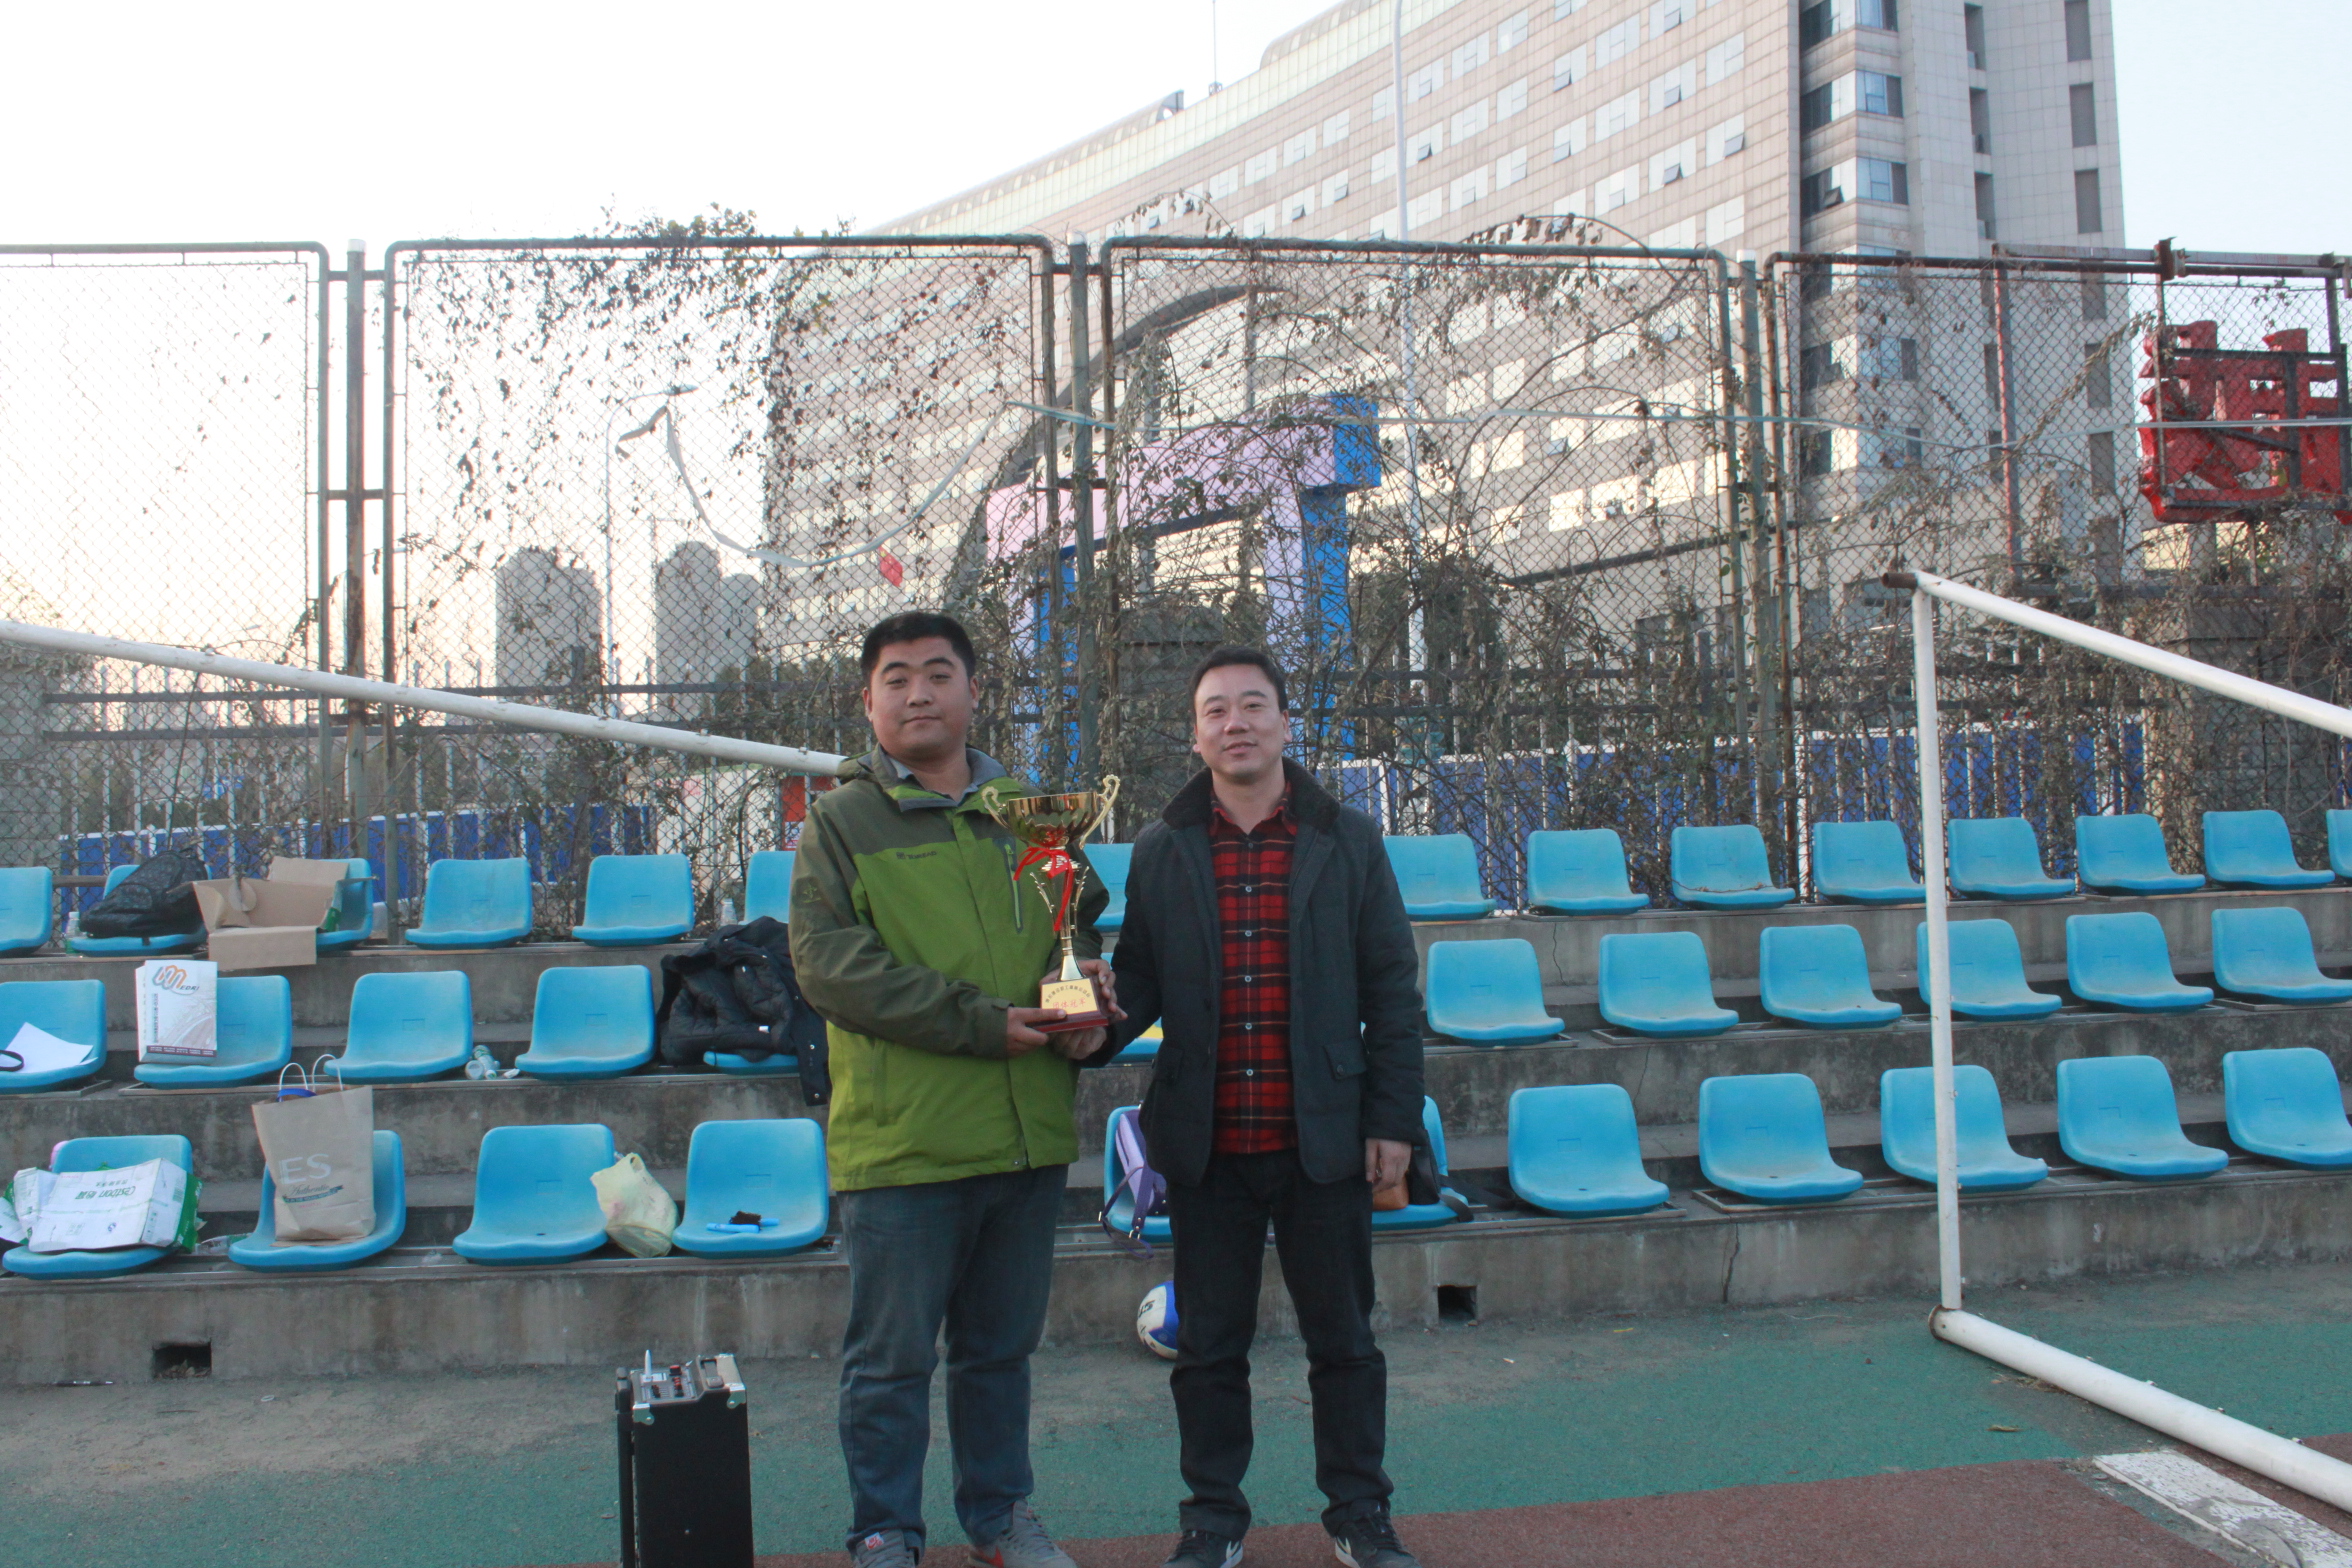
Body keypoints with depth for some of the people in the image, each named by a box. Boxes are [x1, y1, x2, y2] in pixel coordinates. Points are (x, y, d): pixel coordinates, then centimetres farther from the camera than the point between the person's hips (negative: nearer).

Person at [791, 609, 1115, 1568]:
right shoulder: (840, 821, -1)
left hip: (1028, 1135, 4)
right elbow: (828, 963, -12)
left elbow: (1081, 924, 22)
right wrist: (983, 1021, -18)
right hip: (902, 1139, -4)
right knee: (892, 1359, 6)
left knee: (1002, 1348, 17)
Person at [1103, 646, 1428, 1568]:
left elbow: (1391, 990, 1)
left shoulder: (1348, 842, 2)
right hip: (1205, 1145, 1)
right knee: (1209, 1346, 12)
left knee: (1342, 1338, 11)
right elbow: (1140, 979, 5)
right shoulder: (1160, 851, 4)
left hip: (1324, 1140, 0)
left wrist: (1393, 1119, -3)